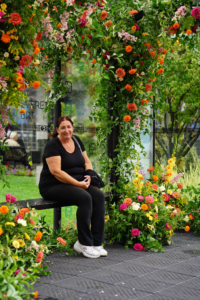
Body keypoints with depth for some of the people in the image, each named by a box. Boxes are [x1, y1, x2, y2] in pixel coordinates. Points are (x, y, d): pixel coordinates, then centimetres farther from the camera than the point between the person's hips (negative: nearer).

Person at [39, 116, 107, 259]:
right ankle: (83, 243, -18)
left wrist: (89, 175, -6)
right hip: (53, 186, -7)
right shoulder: (53, 145, -10)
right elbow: (56, 172, -20)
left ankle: (96, 243, -17)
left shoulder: (76, 141, 12)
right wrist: (78, 184, -22)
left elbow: (87, 161, 17)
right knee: (85, 198, -31)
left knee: (99, 196, -19)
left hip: (77, 183, 7)